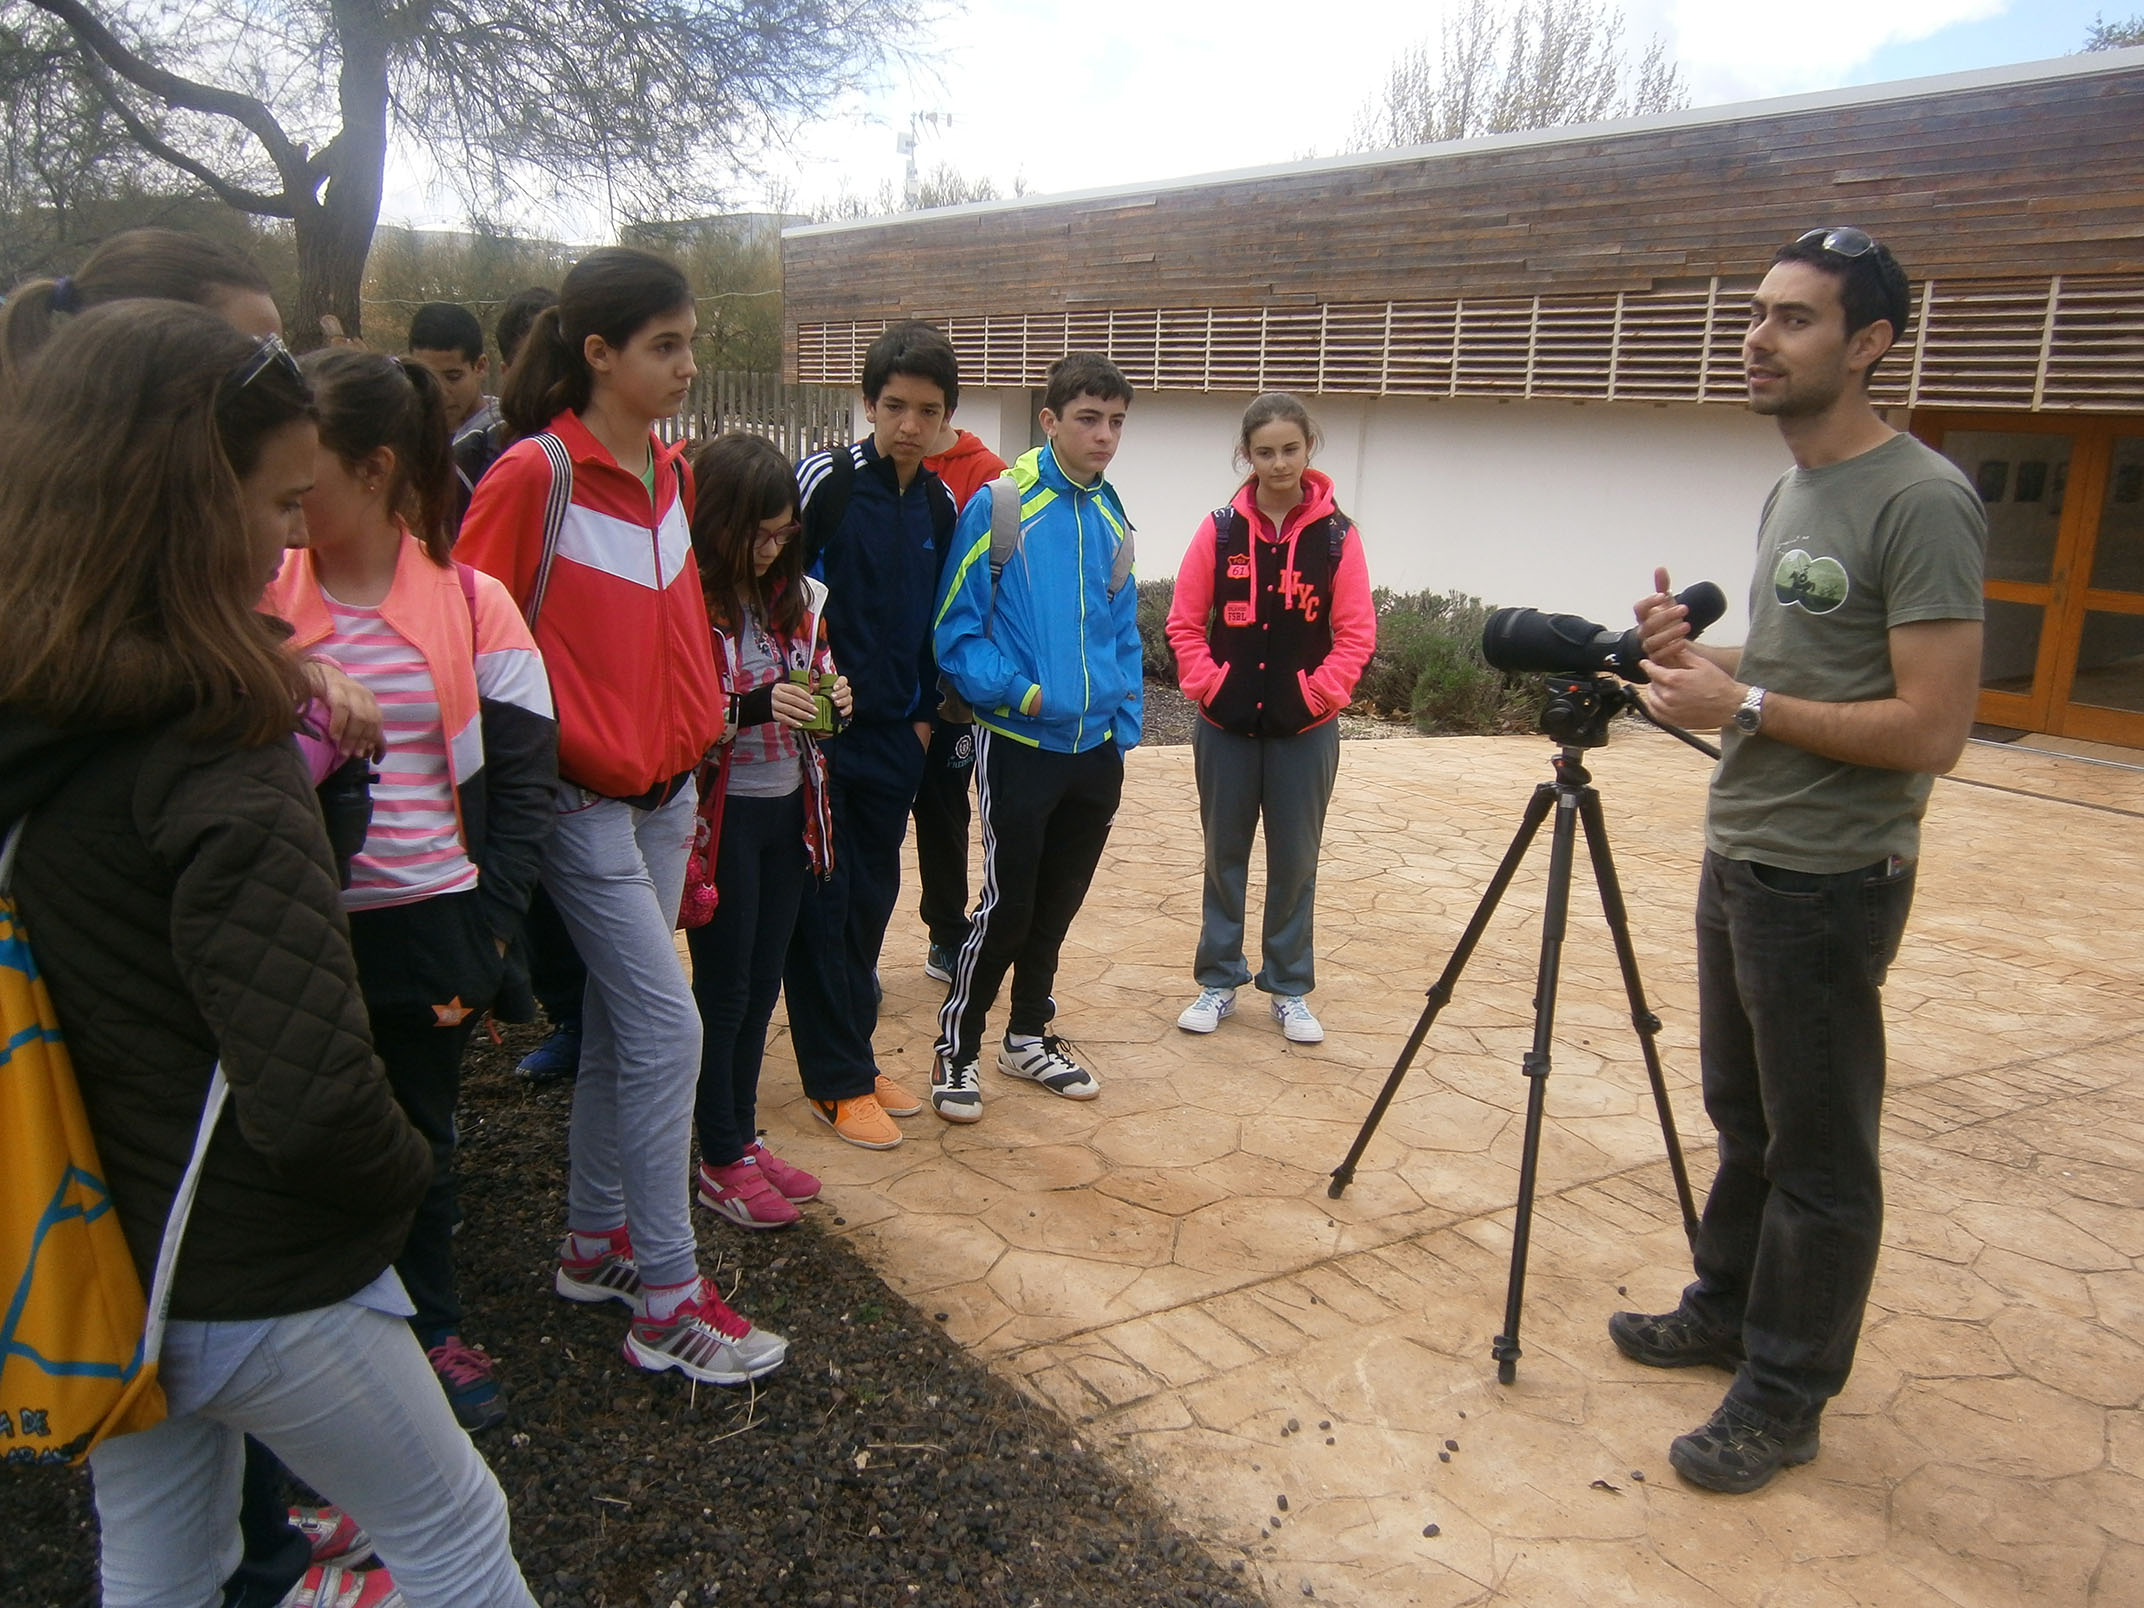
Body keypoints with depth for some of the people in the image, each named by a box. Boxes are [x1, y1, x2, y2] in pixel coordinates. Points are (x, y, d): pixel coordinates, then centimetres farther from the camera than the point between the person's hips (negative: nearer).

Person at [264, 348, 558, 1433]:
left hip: (430, 929, 0)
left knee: (419, 1137, 16)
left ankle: (430, 1327, 37)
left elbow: (522, 785, -3)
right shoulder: (256, 600, -4)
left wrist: (487, 934, -8)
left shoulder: (472, 604, -5)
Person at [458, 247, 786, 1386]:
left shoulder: (668, 472, 8)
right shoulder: (533, 474, -15)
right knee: (667, 1026, -7)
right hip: (583, 799, -7)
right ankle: (667, 1301, 5)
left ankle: (595, 1244, 31)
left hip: (662, 789, 8)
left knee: (618, 1023, 15)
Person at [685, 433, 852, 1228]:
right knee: (724, 987, 5)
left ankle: (744, 1137, 30)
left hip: (788, 810, 7)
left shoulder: (798, 596, 6)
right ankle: (721, 1163, 19)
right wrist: (754, 708, -27)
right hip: (720, 816, -6)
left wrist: (833, 698, -4)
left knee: (763, 982, 15)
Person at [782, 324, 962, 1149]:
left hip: (893, 737, 6)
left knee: (873, 898, 12)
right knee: (822, 902, 0)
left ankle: (854, 1054, 26)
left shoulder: (938, 504, 9)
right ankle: (837, 1080, 10)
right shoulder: (825, 481, -10)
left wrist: (923, 710, 12)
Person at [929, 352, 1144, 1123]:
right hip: (1019, 744, -6)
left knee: (1057, 902, 16)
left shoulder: (1111, 517, 7)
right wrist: (1022, 692, -19)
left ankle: (1029, 1036, 33)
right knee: (1008, 903, -3)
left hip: (1095, 749, 6)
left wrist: (1124, 727, 7)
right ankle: (955, 1049, 16)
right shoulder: (998, 506, -11)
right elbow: (957, 635, -9)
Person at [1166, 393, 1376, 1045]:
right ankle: (1218, 981, 24)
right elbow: (1185, 622, 2)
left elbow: (1356, 634, -2)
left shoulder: (1336, 534, -3)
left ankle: (1290, 989, 22)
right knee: (1224, 855, 11)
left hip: (1304, 730, -1)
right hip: (1226, 725, 1)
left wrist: (1317, 695, -9)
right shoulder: (1221, 529, -1)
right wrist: (1207, 685, -8)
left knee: (1295, 861, 8)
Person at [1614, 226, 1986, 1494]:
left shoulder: (1921, 503, -17)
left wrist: (1744, 704, -19)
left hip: (1827, 879, -9)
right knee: (1743, 1113, 21)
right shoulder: (1792, 491, 12)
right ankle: (1728, 1311, 38)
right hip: (1741, 856, 9)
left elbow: (1930, 730, -22)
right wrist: (1700, 654, 2)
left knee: (1818, 1154, 4)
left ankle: (1786, 1399, 17)